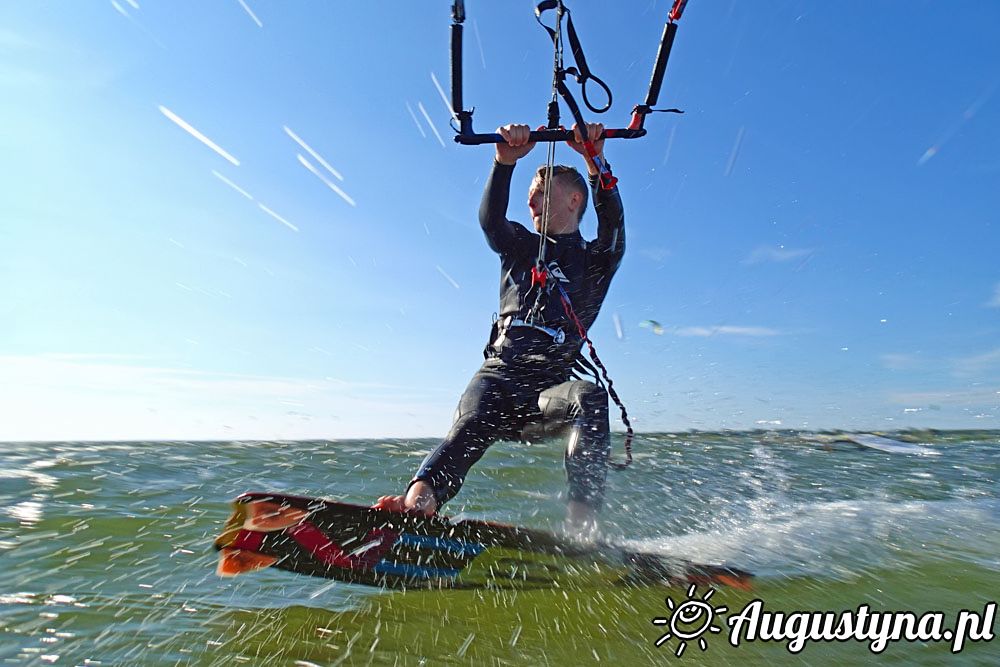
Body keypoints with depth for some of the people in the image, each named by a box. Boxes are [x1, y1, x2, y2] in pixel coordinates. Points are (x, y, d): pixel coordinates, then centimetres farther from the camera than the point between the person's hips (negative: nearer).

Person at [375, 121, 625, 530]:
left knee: (590, 398, -33)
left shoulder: (596, 261, 13)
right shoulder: (518, 245, 19)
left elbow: (612, 221, -9)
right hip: (498, 375, 2)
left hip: (548, 390, -1)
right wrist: (505, 160, -18)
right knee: (469, 429, -29)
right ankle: (417, 501, -49)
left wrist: (594, 161, -24)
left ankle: (582, 524, -39)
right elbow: (490, 219, -2)